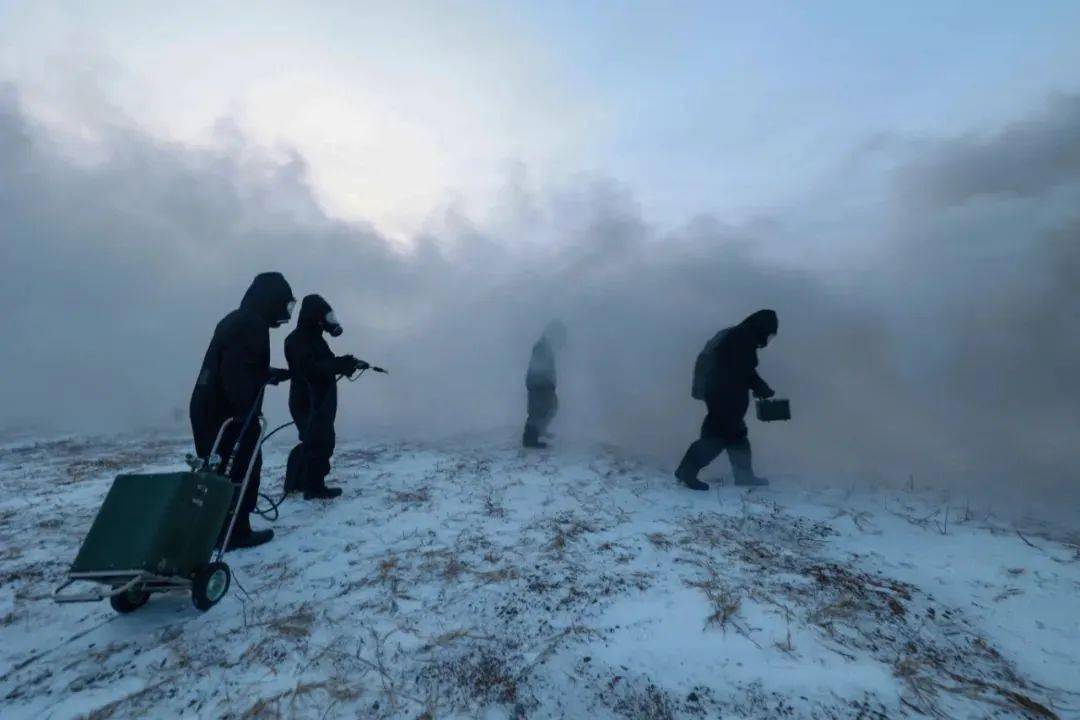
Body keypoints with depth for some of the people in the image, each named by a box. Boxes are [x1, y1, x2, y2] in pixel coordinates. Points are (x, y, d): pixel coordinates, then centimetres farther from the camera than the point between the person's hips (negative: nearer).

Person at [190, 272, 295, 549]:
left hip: (209, 408, 10)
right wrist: (248, 408, -19)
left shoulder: (235, 320, 17)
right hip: (230, 411, -10)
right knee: (243, 469, 0)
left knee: (220, 469, 17)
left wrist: (279, 374, 25)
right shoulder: (252, 323, -16)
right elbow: (240, 370, -24)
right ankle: (236, 531, 7)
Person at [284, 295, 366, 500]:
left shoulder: (313, 337, 15)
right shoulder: (298, 340, -16)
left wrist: (349, 364, 2)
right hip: (309, 402, -10)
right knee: (320, 442, -5)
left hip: (318, 401, 10)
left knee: (312, 441, 19)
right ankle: (314, 487, 6)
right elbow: (312, 368, -29)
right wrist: (343, 363, -30)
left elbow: (326, 365, 15)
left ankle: (295, 481, 31)